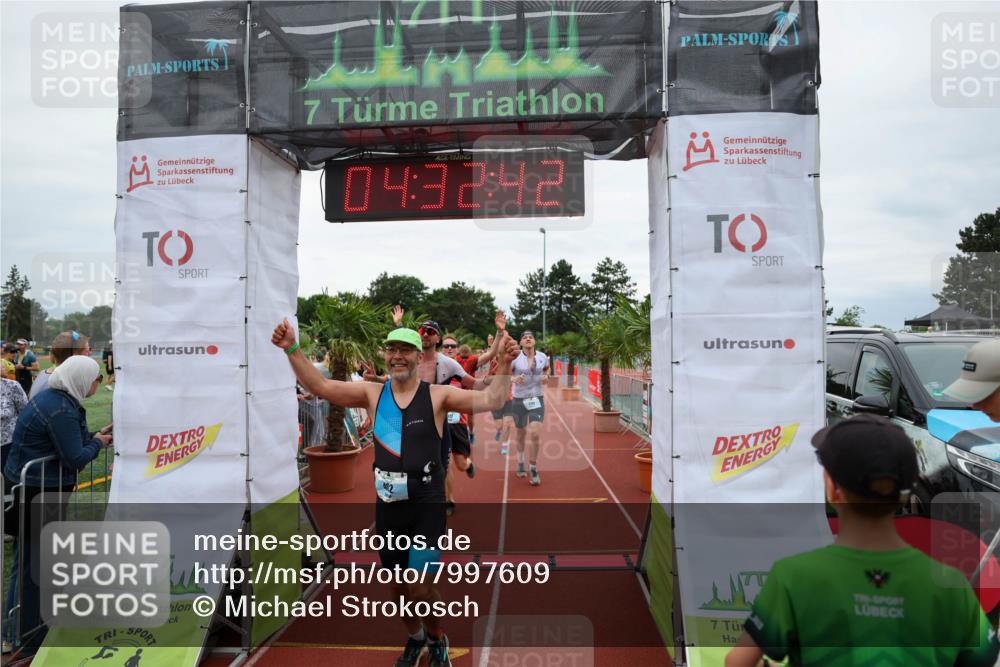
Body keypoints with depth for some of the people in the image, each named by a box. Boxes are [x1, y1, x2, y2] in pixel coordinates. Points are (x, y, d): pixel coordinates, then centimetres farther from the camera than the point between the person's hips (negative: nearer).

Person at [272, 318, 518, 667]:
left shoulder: (438, 395, -7)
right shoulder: (373, 393, 1)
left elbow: (490, 399, -17)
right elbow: (319, 386, -2)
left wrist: (504, 366, -33)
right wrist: (292, 350, -12)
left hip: (427, 506, -3)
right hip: (387, 505, 4)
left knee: (418, 587, -7)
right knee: (398, 587, 17)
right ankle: (415, 638, 47)